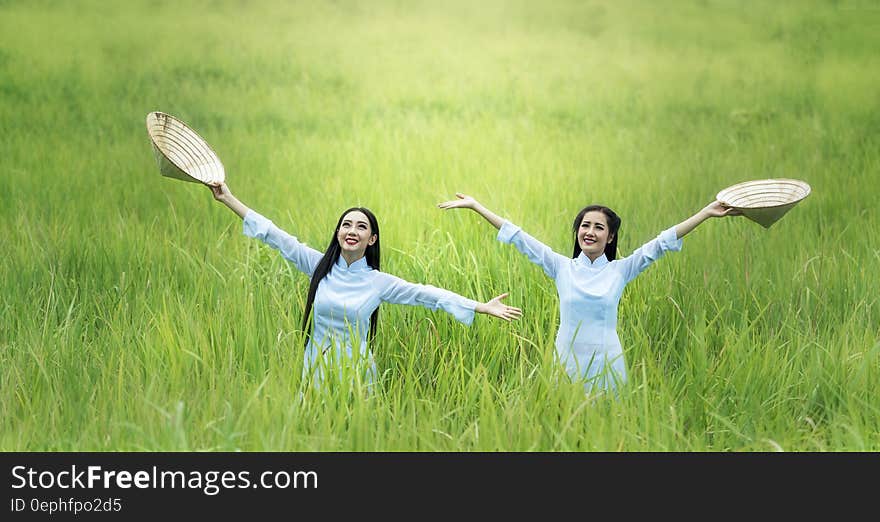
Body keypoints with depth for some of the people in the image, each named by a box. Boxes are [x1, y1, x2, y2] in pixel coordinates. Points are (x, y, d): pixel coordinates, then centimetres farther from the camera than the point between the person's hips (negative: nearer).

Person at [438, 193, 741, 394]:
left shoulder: (620, 270, 2)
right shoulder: (562, 267, 3)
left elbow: (663, 242, -2)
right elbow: (520, 238, 2)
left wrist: (707, 214, -7)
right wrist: (474, 206, 0)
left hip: (606, 363, 0)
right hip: (568, 361, 0)